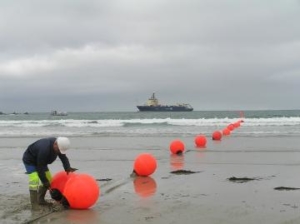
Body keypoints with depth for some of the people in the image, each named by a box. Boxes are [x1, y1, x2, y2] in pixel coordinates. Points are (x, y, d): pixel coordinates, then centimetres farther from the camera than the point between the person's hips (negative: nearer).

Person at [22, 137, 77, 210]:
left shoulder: (59, 145, -17)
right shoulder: (44, 149, -41)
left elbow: (63, 157, -10)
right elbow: (40, 168, -34)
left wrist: (68, 168, -29)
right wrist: (45, 183, -27)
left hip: (40, 161, 9)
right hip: (29, 161, -8)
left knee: (48, 179, 7)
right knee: (34, 180, -24)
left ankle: (40, 200, 18)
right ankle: (34, 204, -20)